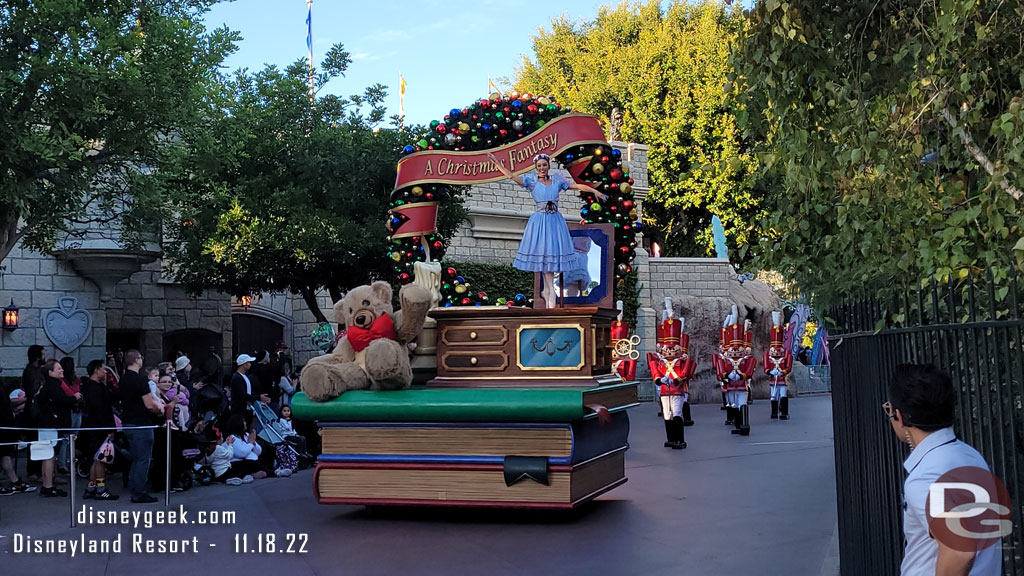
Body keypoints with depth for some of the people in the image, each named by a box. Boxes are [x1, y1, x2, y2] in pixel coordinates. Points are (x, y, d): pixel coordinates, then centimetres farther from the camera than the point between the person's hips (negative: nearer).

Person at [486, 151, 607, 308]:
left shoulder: (557, 180, 8)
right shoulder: (531, 180, 2)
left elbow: (577, 186, 6)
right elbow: (512, 176, -7)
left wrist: (594, 190, -4)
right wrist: (497, 163, -16)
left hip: (555, 220, 2)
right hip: (539, 221, -2)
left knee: (552, 254, 1)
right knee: (544, 254, -6)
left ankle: (546, 290, 9)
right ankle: (551, 292, -4)